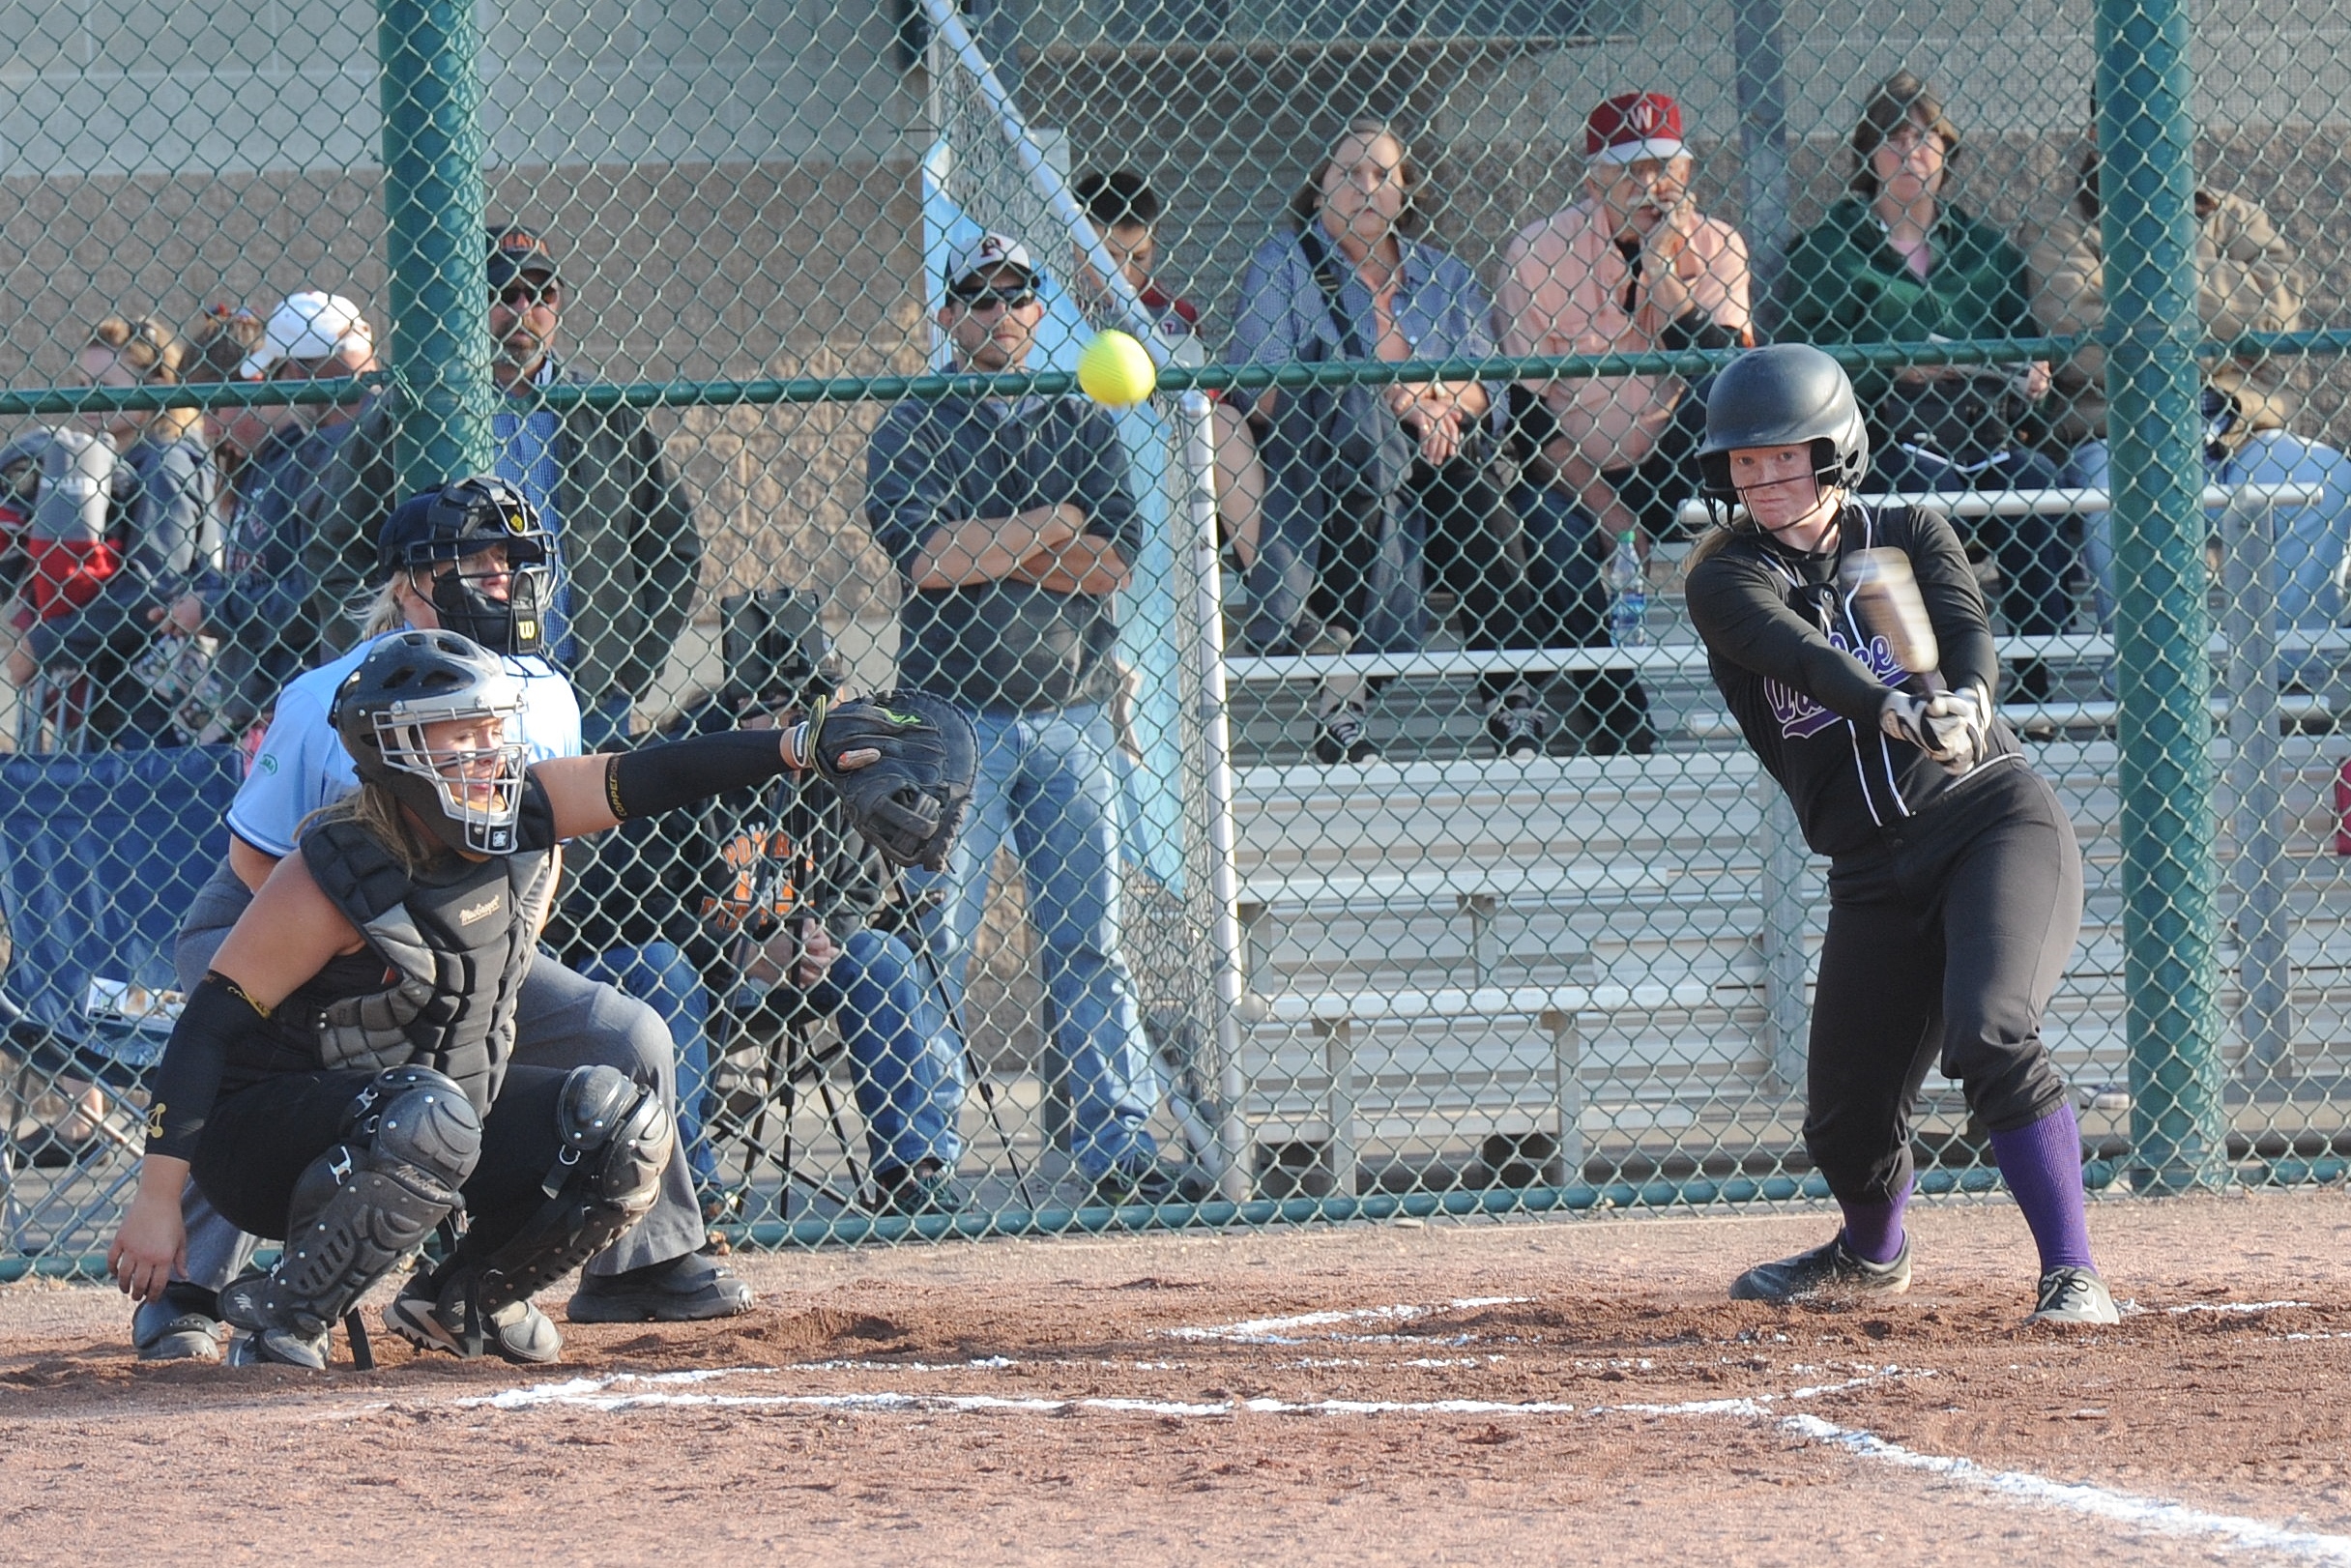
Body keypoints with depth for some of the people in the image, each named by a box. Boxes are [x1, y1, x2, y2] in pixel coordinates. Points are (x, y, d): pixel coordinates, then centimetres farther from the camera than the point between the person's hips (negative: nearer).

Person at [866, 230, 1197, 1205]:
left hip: (1072, 716, 3)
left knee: (1090, 941, 1)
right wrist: (1047, 528, -6)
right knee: (936, 945, -6)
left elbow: (1112, 563, 1)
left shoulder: (1081, 427, 15)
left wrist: (984, 547, -7)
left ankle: (1118, 1146, 0)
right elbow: (926, 556, -13)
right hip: (954, 715, -3)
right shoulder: (912, 430, 4)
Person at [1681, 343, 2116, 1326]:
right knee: (1846, 1116, 6)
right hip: (1874, 868, 2)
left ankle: (2073, 1272, -23)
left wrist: (1968, 700, -37)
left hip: (1995, 813, -2)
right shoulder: (1728, 580, 1)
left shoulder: (1909, 536, 6)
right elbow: (1800, 652, -19)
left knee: (1989, 1032, -27)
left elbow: (1968, 626, -13)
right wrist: (1896, 710, -39)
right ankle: (1873, 1253, 41)